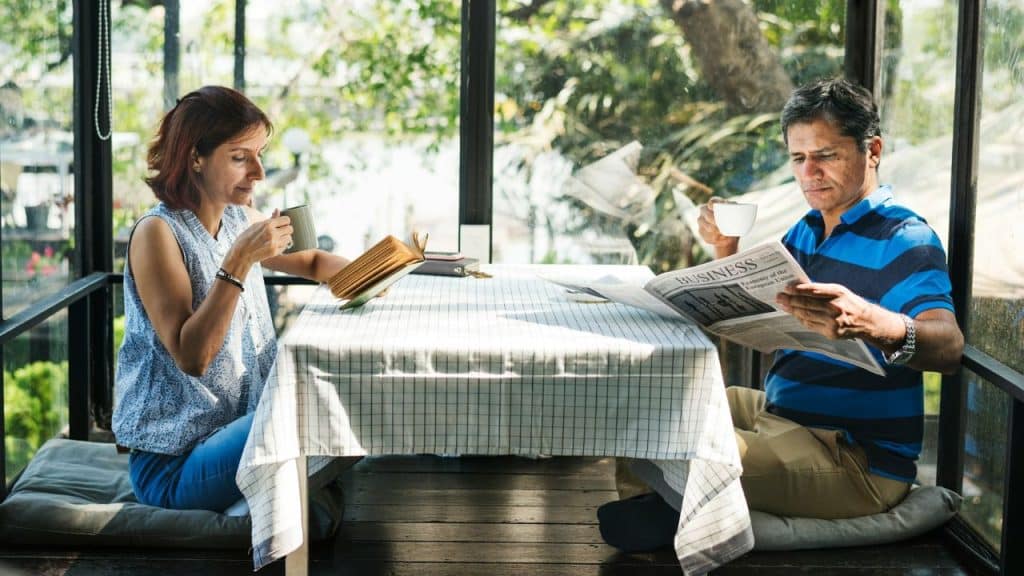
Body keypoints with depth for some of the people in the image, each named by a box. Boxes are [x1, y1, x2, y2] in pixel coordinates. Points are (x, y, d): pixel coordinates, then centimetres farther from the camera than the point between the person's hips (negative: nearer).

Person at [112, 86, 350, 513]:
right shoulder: (158, 233, -15)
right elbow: (192, 357, -22)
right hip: (174, 465, -8)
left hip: (238, 424, 8)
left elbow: (312, 261, 24)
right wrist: (239, 263, -28)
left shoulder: (241, 220, 6)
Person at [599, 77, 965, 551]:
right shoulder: (807, 231, 13)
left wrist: (873, 323, -54)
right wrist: (726, 251, 1)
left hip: (862, 460, -9)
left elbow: (949, 347, -32)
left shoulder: (905, 241, -15)